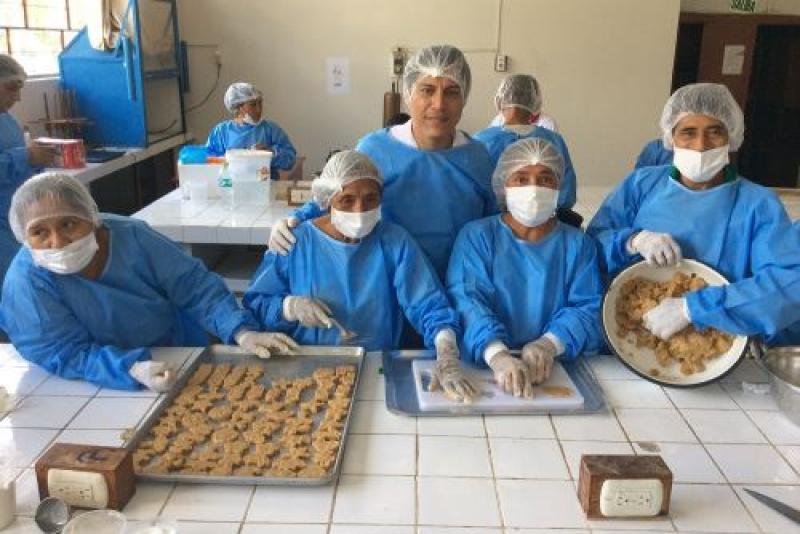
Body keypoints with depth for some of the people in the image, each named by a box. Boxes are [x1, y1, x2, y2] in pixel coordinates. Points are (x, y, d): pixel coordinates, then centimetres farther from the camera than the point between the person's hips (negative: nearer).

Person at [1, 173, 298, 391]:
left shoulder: (131, 236, -14)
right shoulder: (26, 283, -19)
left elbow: (195, 286, -11)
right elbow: (65, 354, -22)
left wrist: (242, 332, -26)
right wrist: (134, 370, -39)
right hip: (109, 392, -1)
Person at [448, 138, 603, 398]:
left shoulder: (578, 244, 11)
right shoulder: (476, 236, 3)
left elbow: (589, 307, 0)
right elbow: (467, 301, -10)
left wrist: (549, 344, -21)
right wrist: (497, 355, -29)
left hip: (556, 370, 2)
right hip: (482, 366, -2)